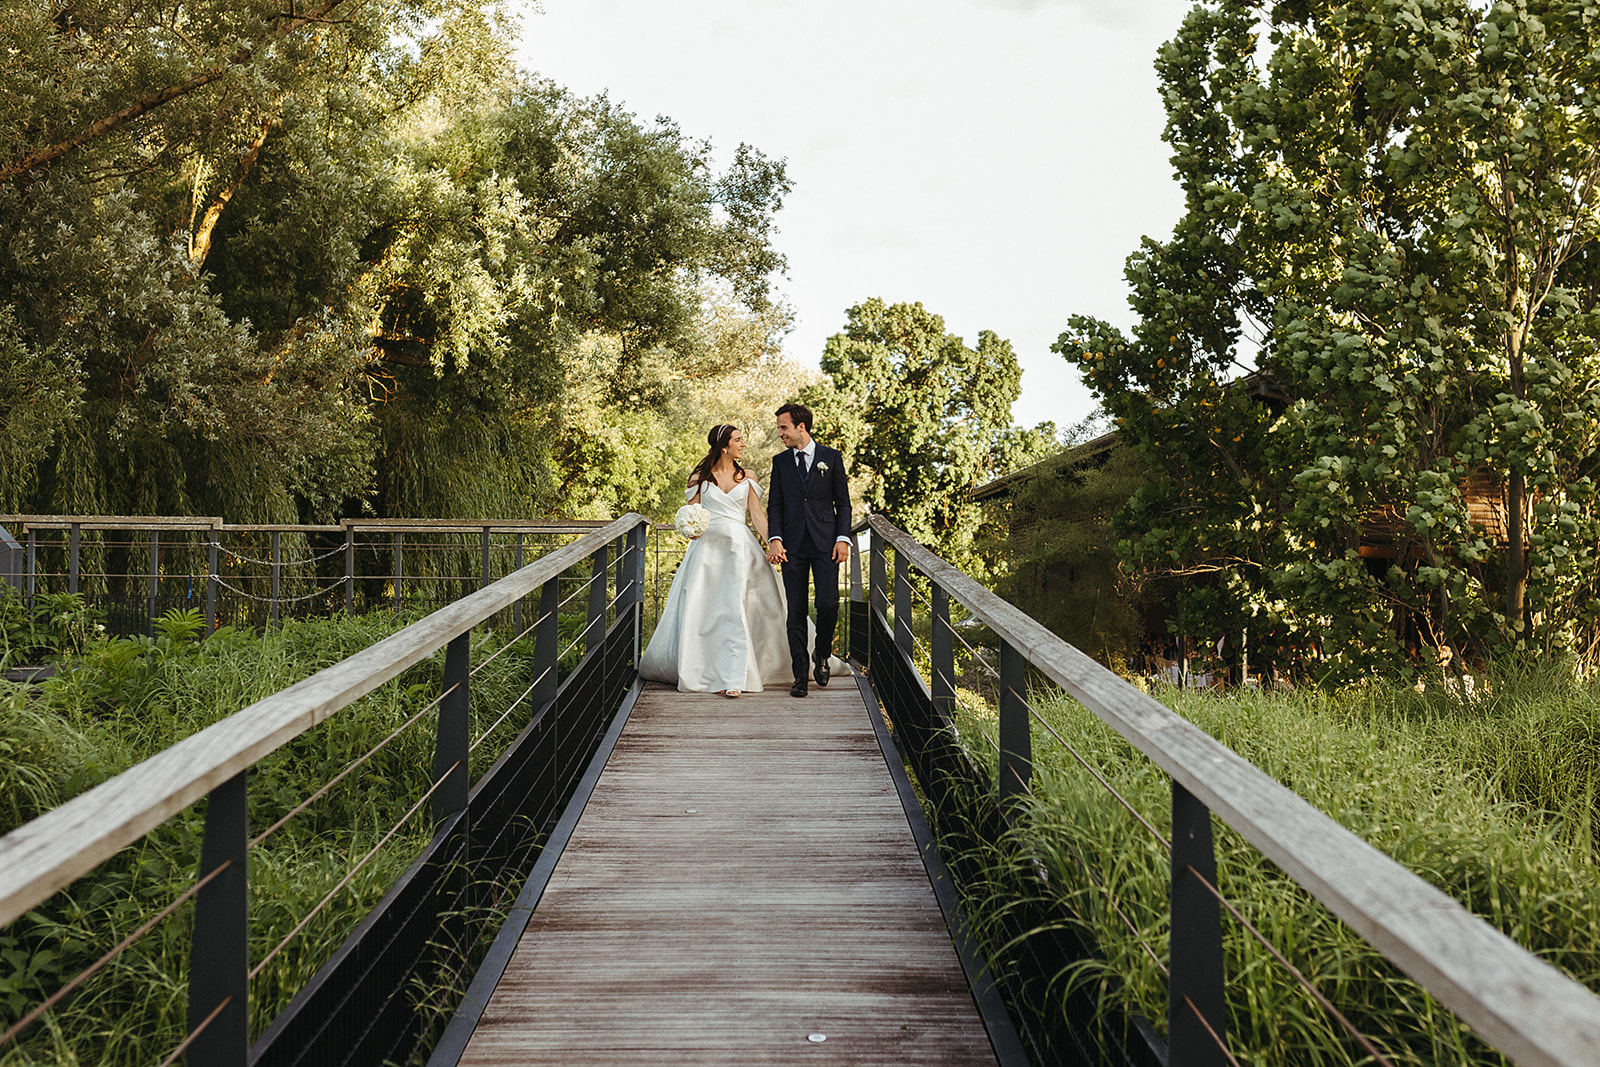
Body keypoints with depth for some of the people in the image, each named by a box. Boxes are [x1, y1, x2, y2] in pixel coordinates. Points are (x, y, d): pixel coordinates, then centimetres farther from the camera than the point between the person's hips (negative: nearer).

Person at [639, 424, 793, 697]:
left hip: (739, 546, 0)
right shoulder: (700, 477, 7)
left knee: (737, 609, -12)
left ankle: (732, 677, -13)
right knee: (702, 610, -2)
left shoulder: (746, 478, 11)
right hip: (708, 546, 0)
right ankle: (701, 671, 14)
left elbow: (758, 515, 7)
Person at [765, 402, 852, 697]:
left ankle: (822, 654, 17)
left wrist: (843, 538, -6)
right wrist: (775, 539, -7)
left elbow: (843, 502, 5)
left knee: (828, 604, -11)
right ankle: (800, 674, 7)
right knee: (796, 611, 1)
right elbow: (774, 504, 8)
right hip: (793, 545, 2)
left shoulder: (831, 457, 5)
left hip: (825, 543, -2)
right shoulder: (780, 461, 11)